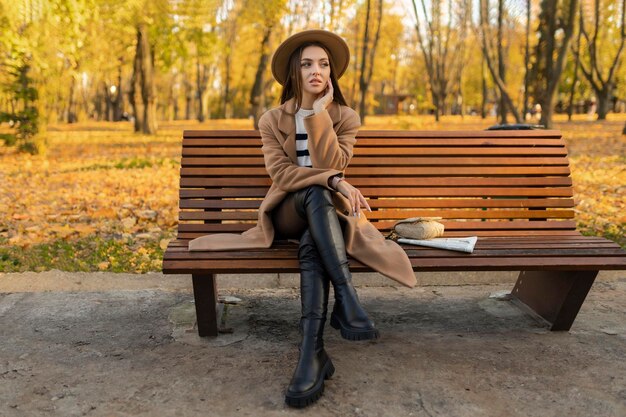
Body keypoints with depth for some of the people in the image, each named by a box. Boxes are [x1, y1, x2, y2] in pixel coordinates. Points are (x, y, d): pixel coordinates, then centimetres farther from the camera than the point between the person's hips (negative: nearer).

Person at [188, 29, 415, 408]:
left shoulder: (346, 117, 7)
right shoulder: (272, 120, 6)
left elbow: (333, 165, -12)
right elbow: (280, 173, -11)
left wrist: (321, 112, -11)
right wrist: (332, 182, -25)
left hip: (328, 212, 1)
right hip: (288, 213, 0)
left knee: (312, 245, -38)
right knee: (316, 193, -37)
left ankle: (313, 352, -47)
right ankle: (347, 298, -49)